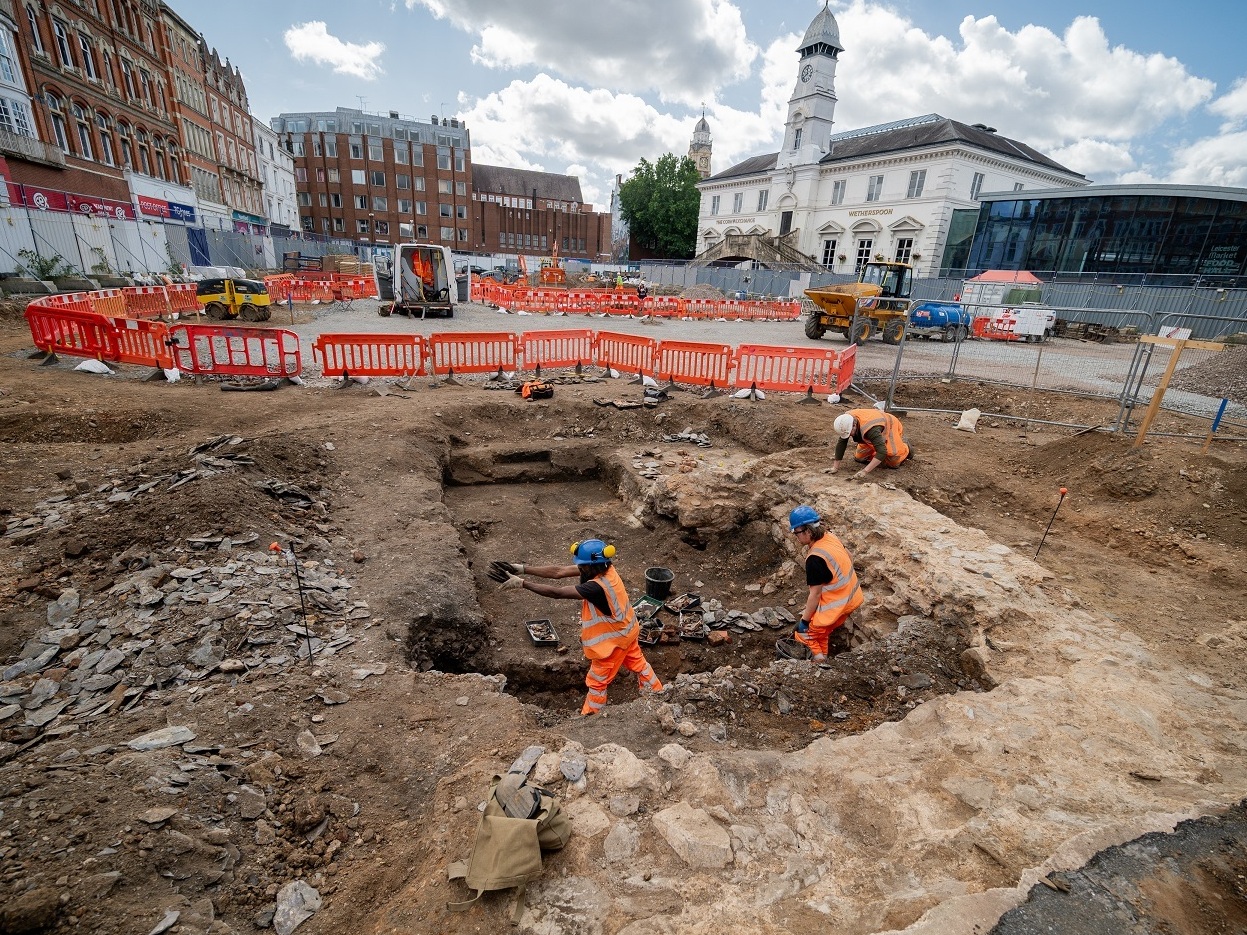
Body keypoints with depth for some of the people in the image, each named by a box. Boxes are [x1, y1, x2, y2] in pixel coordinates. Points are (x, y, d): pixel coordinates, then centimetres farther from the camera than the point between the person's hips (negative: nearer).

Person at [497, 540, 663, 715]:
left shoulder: (597, 587, -40)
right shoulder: (602, 567, -15)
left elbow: (557, 592, -40)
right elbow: (559, 571, -16)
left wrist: (522, 583, -36)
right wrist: (523, 569, -22)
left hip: (613, 637, -9)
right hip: (625, 629, 9)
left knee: (597, 681, 13)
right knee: (637, 663, 29)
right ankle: (657, 693, 49)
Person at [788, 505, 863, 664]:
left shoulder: (815, 559, -29)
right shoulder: (830, 538, -4)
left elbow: (815, 594, -23)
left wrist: (804, 620, -10)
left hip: (835, 607, -9)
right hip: (851, 598, 9)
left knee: (804, 635, 9)